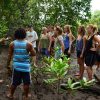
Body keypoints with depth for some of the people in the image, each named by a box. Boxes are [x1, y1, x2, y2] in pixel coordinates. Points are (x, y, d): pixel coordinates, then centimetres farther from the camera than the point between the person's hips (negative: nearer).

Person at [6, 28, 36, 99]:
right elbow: (34, 54, -4)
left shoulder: (12, 44, -4)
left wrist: (8, 66, 9)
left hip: (16, 66, 2)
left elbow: (10, 56, 0)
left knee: (15, 82, 16)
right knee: (26, 83, 12)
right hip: (26, 66, -2)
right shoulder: (28, 44, -10)